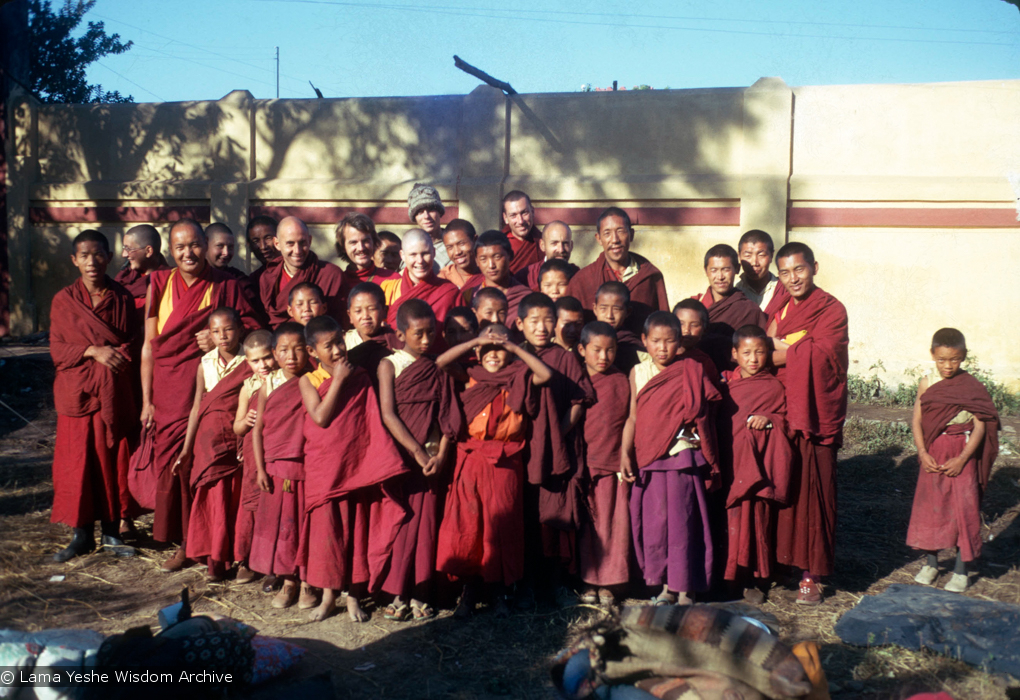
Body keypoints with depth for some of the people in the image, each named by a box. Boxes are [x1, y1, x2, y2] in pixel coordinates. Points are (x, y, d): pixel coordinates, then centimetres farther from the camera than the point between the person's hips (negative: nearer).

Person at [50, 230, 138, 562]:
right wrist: (93, 352, -13)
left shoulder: (122, 298, 5)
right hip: (76, 392, 0)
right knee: (76, 462, 2)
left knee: (112, 460, 3)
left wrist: (114, 356, -10)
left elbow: (132, 343, 8)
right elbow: (57, 349, 1)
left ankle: (111, 531, 15)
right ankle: (81, 534, 13)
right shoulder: (63, 301, 3)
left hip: (113, 392, 0)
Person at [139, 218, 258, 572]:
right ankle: (184, 543, 16)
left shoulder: (225, 286, 1)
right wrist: (147, 401, 3)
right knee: (170, 461, 2)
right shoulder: (160, 284, 6)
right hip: (168, 389, 2)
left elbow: (253, 329, 5)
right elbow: (149, 346, 6)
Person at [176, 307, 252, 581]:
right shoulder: (206, 364, 3)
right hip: (210, 438, 2)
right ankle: (214, 559, 14)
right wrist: (186, 449, 7)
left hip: (240, 436, -2)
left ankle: (237, 554, 13)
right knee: (213, 497, 3)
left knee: (236, 496, 0)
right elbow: (197, 407, 7)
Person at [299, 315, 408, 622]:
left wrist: (383, 463, -9)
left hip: (359, 467, 1)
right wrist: (338, 380, -15)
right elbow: (321, 417, -16)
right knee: (326, 531, 3)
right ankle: (328, 596, 19)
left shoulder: (361, 378, 2)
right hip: (323, 470, -1)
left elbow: (374, 422, 1)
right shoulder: (308, 380, -2)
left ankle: (353, 596, 19)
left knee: (358, 531, 6)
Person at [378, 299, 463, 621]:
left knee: (426, 523, 3)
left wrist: (441, 454, -9)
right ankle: (398, 594, 9)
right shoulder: (389, 365, 0)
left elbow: (448, 415, 4)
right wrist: (417, 452, -13)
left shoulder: (438, 369, 9)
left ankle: (419, 594, 12)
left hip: (432, 458, 2)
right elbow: (389, 415, -7)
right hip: (400, 456, -2)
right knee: (399, 520, -1)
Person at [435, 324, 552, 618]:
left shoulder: (517, 381, 6)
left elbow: (546, 374, -10)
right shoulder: (470, 379, 8)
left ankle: (500, 591, 17)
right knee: (467, 526, 1)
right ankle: (469, 591, 13)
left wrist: (514, 347, -7)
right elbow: (440, 362, -5)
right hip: (471, 460, 1)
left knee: (501, 527, 4)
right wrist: (476, 341, -6)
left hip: (505, 463, -1)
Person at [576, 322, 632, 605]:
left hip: (613, 465, 0)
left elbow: (629, 421, 7)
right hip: (581, 464, 0)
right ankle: (587, 583, 14)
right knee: (584, 525, 4)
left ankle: (607, 584, 14)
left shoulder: (621, 382, 6)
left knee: (612, 524, 2)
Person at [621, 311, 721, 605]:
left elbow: (701, 416, 1)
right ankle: (666, 585, 20)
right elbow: (633, 417, 7)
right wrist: (625, 453, 0)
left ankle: (685, 588, 11)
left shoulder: (691, 373, -1)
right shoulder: (638, 373, 6)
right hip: (648, 460, 3)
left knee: (683, 523, -1)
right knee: (654, 522, 7)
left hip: (682, 459, -3)